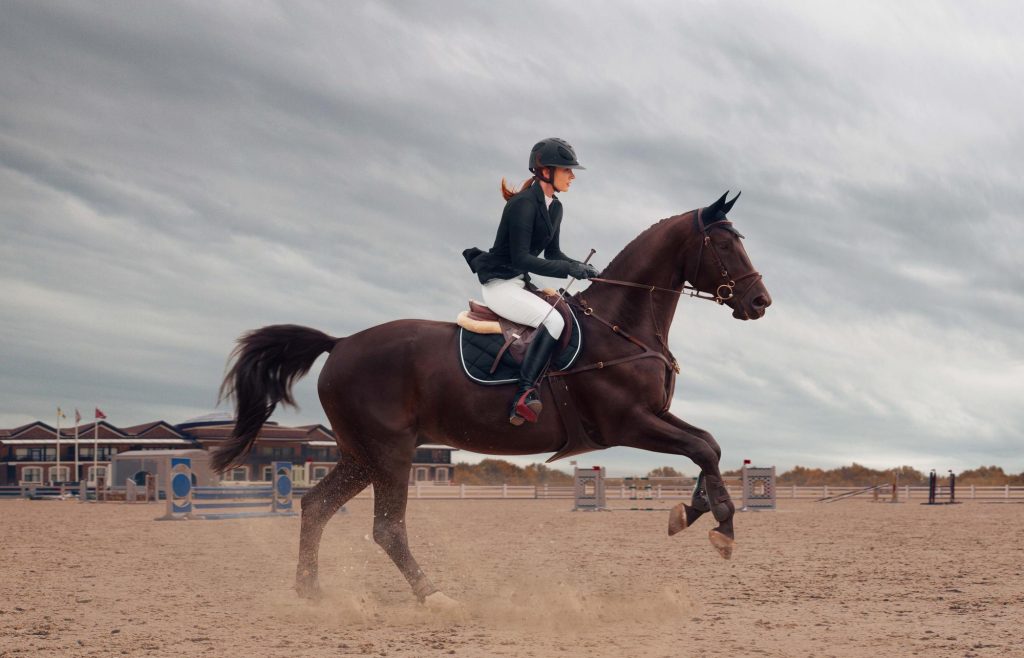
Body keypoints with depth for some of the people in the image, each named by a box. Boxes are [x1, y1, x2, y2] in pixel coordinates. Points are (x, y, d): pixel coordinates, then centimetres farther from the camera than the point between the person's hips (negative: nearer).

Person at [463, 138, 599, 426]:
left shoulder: (554, 208, 10)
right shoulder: (523, 205, -19)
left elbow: (552, 253, 19)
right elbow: (520, 258, -24)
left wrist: (581, 268, 1)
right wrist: (569, 269, -25)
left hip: (520, 283, 10)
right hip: (500, 284, -10)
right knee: (553, 320, -27)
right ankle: (523, 395, -31)